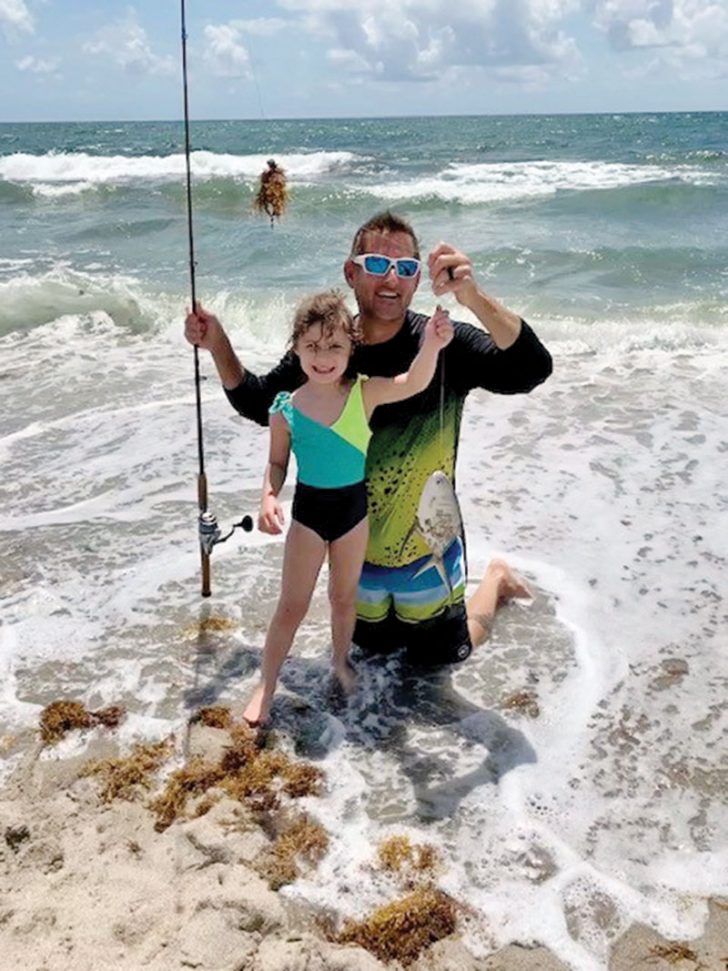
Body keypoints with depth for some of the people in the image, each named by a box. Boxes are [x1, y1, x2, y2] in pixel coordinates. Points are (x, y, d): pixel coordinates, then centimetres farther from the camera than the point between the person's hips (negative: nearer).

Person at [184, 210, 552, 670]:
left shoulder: (443, 345, -22)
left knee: (437, 657, 20)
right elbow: (260, 404, 4)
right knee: (374, 645, 26)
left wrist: (475, 298, -52)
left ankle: (496, 579, 44)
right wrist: (219, 345, -11)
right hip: (353, 544, 3)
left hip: (426, 547, -3)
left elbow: (532, 369, -37)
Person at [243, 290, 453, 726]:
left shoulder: (364, 393, -14)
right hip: (309, 509, -1)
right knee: (292, 605, 6)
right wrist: (269, 497, -21)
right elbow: (277, 463, -1)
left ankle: (341, 661, 46)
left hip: (355, 505, 1)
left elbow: (414, 383, -30)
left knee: (345, 596, 21)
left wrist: (430, 347, -49)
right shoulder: (287, 409, -13)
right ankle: (267, 685, 23)